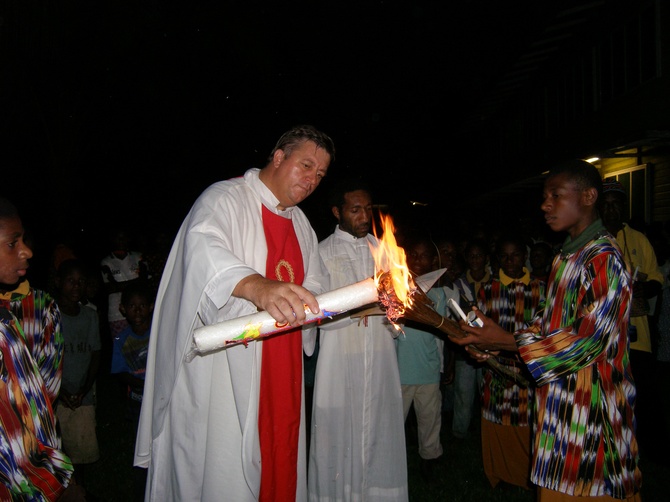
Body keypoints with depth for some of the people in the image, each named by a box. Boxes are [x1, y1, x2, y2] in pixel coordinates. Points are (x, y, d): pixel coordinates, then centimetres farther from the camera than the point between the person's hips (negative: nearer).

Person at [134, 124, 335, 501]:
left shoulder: (301, 224, 16)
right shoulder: (226, 198, -9)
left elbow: (315, 289, 18)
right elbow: (204, 247, -31)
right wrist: (258, 286, -49)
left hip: (282, 371, 7)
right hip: (225, 368, -7)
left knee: (279, 465, 14)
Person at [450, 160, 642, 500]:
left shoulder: (604, 259, -16)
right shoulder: (565, 258, 14)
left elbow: (590, 338, -21)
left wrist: (507, 341, -20)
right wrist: (494, 347, 7)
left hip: (590, 405, -8)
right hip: (558, 400, 9)